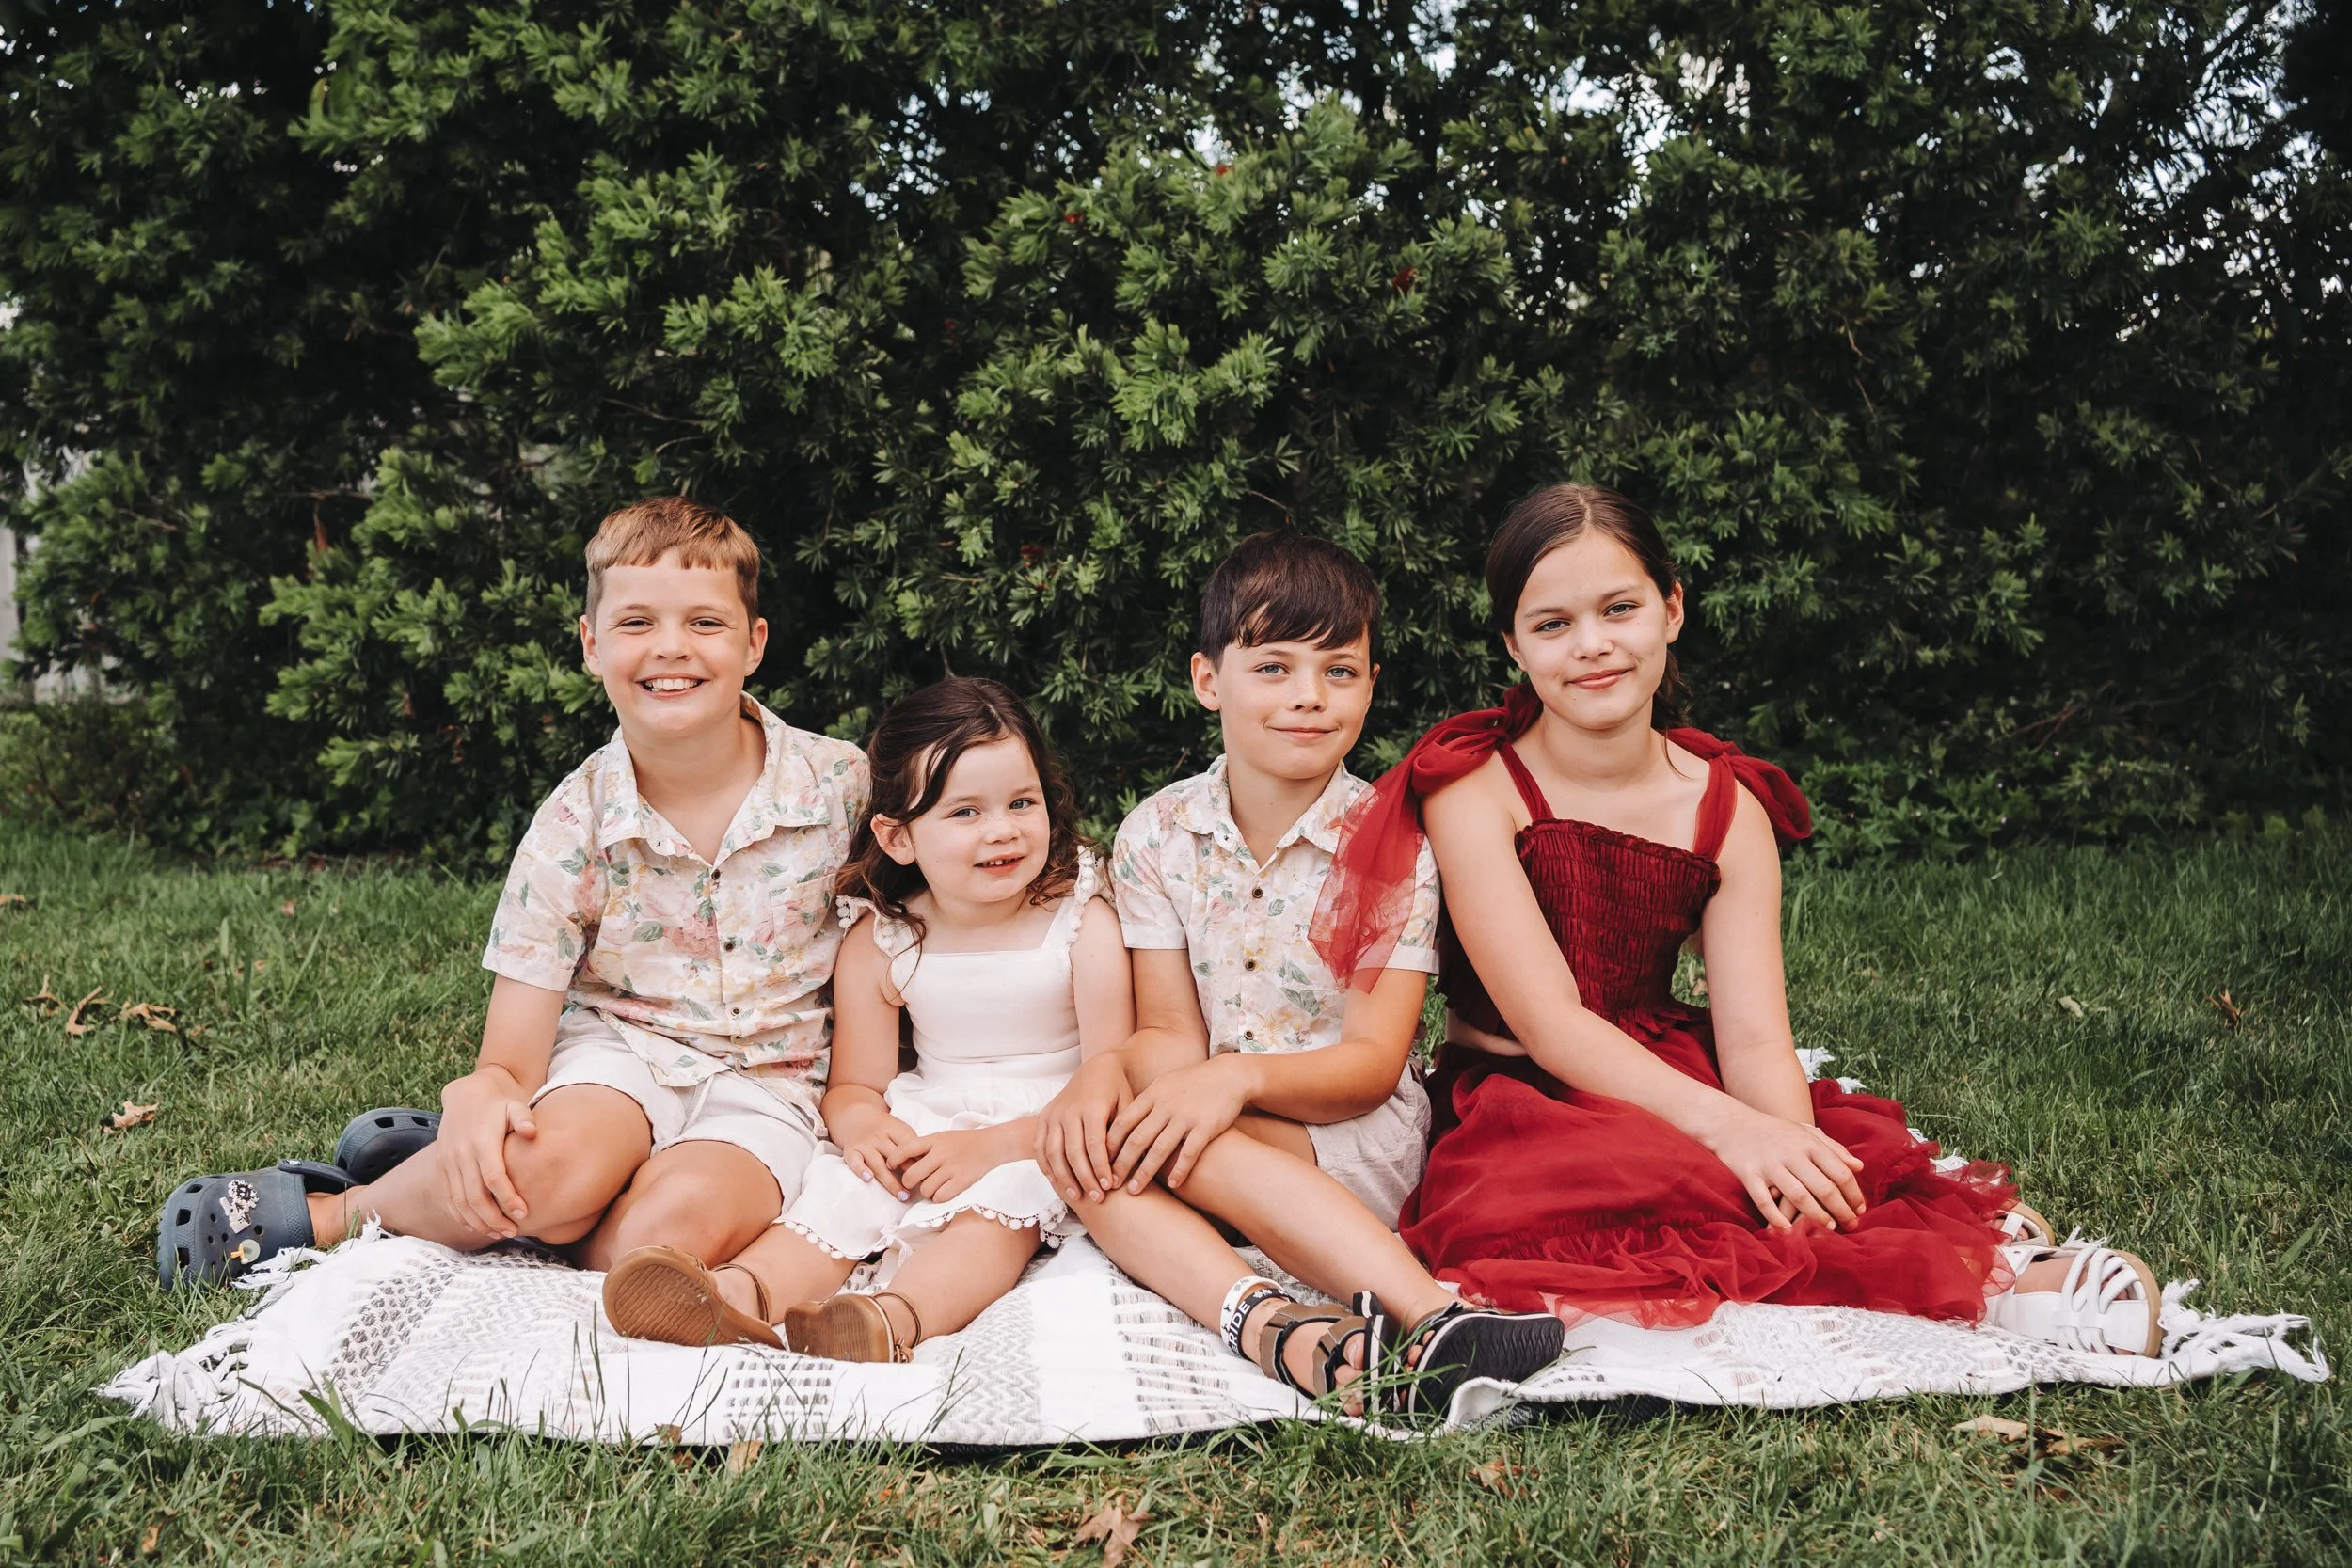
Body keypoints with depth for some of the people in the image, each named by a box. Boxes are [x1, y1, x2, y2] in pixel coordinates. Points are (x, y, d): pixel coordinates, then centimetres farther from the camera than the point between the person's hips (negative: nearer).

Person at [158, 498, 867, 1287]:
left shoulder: (842, 785, -8)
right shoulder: (576, 821, -9)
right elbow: (513, 1061, -11)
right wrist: (481, 1096, -34)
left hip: (766, 1082, 0)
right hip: (616, 1050, 0)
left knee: (679, 1220, -34)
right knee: (551, 1170, -35)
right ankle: (317, 1210, -9)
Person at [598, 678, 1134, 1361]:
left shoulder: (1082, 924, -8)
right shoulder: (879, 942, 0)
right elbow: (855, 1084, 6)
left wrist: (993, 1145, -24)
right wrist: (863, 1126, -20)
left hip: (1042, 1140, -4)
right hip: (924, 1124, 4)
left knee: (993, 1208, -33)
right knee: (842, 1187, -21)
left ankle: (894, 1317, -58)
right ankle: (738, 1292, -47)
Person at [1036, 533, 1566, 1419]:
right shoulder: (1155, 836, 2)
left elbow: (1373, 1064, -12)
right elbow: (1170, 1035, -2)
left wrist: (1236, 1078, -30)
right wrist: (1105, 1070, -26)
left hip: (1354, 1140, -3)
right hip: (1205, 1143, 4)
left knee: (1154, 1126, -32)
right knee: (1080, 1143, -28)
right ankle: (1271, 1326, -47)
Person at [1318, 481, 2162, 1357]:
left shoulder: (1728, 811, 2)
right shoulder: (1473, 787, -10)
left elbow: (1755, 1037, -9)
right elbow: (1548, 1021, -19)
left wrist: (1796, 1154, -32)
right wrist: (1727, 1127, -34)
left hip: (1665, 1088, 4)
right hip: (1515, 1113, -4)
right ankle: (1974, 1274, -29)